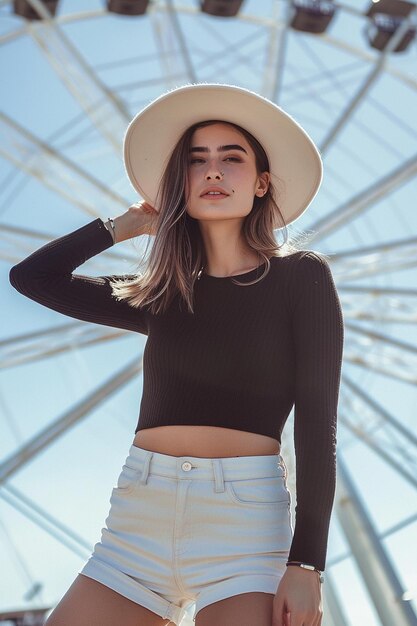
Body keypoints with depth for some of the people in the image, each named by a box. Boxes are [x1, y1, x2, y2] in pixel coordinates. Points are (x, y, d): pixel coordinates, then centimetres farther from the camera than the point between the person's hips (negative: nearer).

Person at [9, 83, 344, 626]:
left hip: (246, 519, -4)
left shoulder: (301, 276, 4)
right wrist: (126, 224, 22)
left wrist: (306, 563, -12)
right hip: (140, 518, 4)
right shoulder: (162, 296, 15)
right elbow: (31, 276, 20)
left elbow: (318, 424, -3)